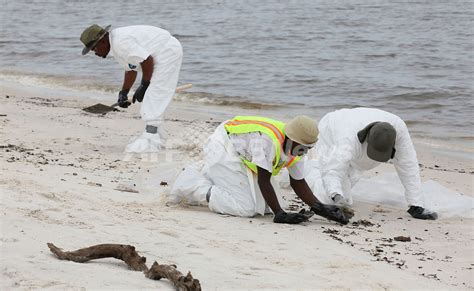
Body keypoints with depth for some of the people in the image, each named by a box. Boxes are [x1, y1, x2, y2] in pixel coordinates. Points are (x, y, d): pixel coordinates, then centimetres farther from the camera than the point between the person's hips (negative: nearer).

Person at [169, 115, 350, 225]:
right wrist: (280, 215, -29)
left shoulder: (296, 146, -7)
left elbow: (298, 182, 1)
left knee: (261, 207, 5)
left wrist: (319, 208, -10)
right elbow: (264, 181, -30)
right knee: (246, 208, -18)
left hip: (239, 157, 10)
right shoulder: (268, 141, -35)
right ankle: (188, 185, -7)